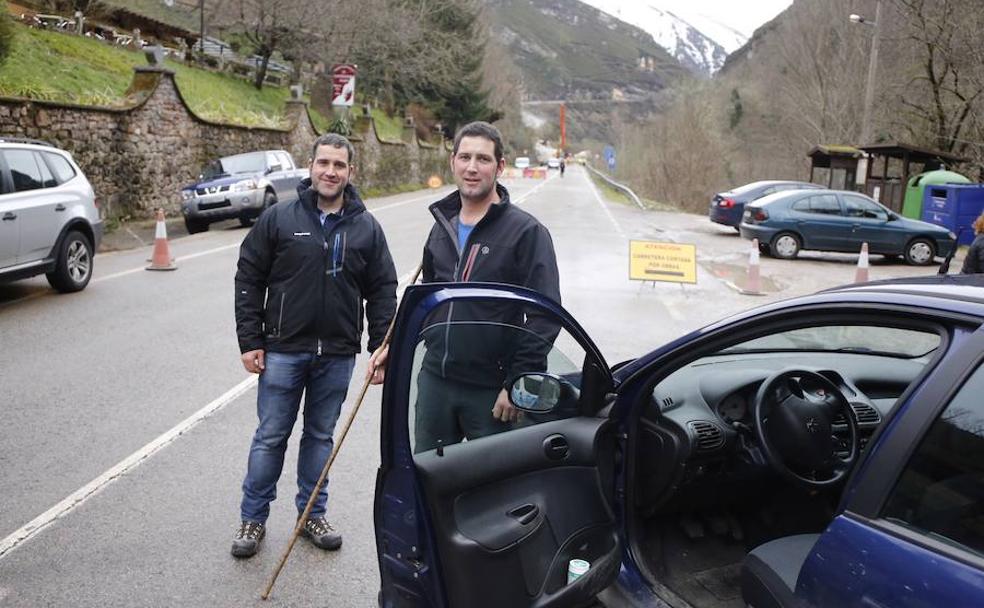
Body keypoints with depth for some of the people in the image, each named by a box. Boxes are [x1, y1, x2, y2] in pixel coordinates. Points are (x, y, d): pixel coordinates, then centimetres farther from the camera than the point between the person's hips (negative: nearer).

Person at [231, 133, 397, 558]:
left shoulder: (367, 228, 3)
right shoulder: (279, 219, -2)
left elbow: (382, 291, 6)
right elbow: (249, 280, 0)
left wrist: (381, 346, 1)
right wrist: (250, 341, -4)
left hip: (337, 354, 2)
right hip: (282, 350, -1)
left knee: (320, 436, 14)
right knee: (270, 437, 7)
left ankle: (312, 515, 29)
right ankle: (252, 518, 22)